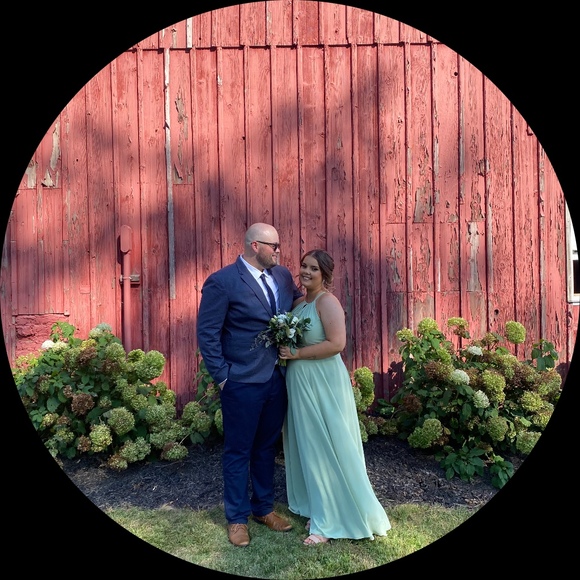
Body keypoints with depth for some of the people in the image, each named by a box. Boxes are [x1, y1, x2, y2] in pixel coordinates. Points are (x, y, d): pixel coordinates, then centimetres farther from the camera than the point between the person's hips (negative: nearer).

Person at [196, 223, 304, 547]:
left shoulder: (283, 275, 5)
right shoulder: (222, 282, -13)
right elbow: (207, 334, -12)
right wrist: (222, 376, -11)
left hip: (278, 378, 6)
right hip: (243, 383, -5)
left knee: (267, 447, 19)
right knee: (239, 451, 11)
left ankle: (264, 507, 39)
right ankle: (237, 517, 30)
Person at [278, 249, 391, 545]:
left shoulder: (327, 301, -14)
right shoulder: (298, 302, 10)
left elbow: (337, 343, -24)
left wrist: (296, 354, -19)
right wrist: (284, 350, 2)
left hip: (322, 384, -8)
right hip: (299, 383, 8)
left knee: (326, 448, 3)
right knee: (307, 446, 16)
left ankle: (331, 520, 19)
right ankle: (317, 508, 33)